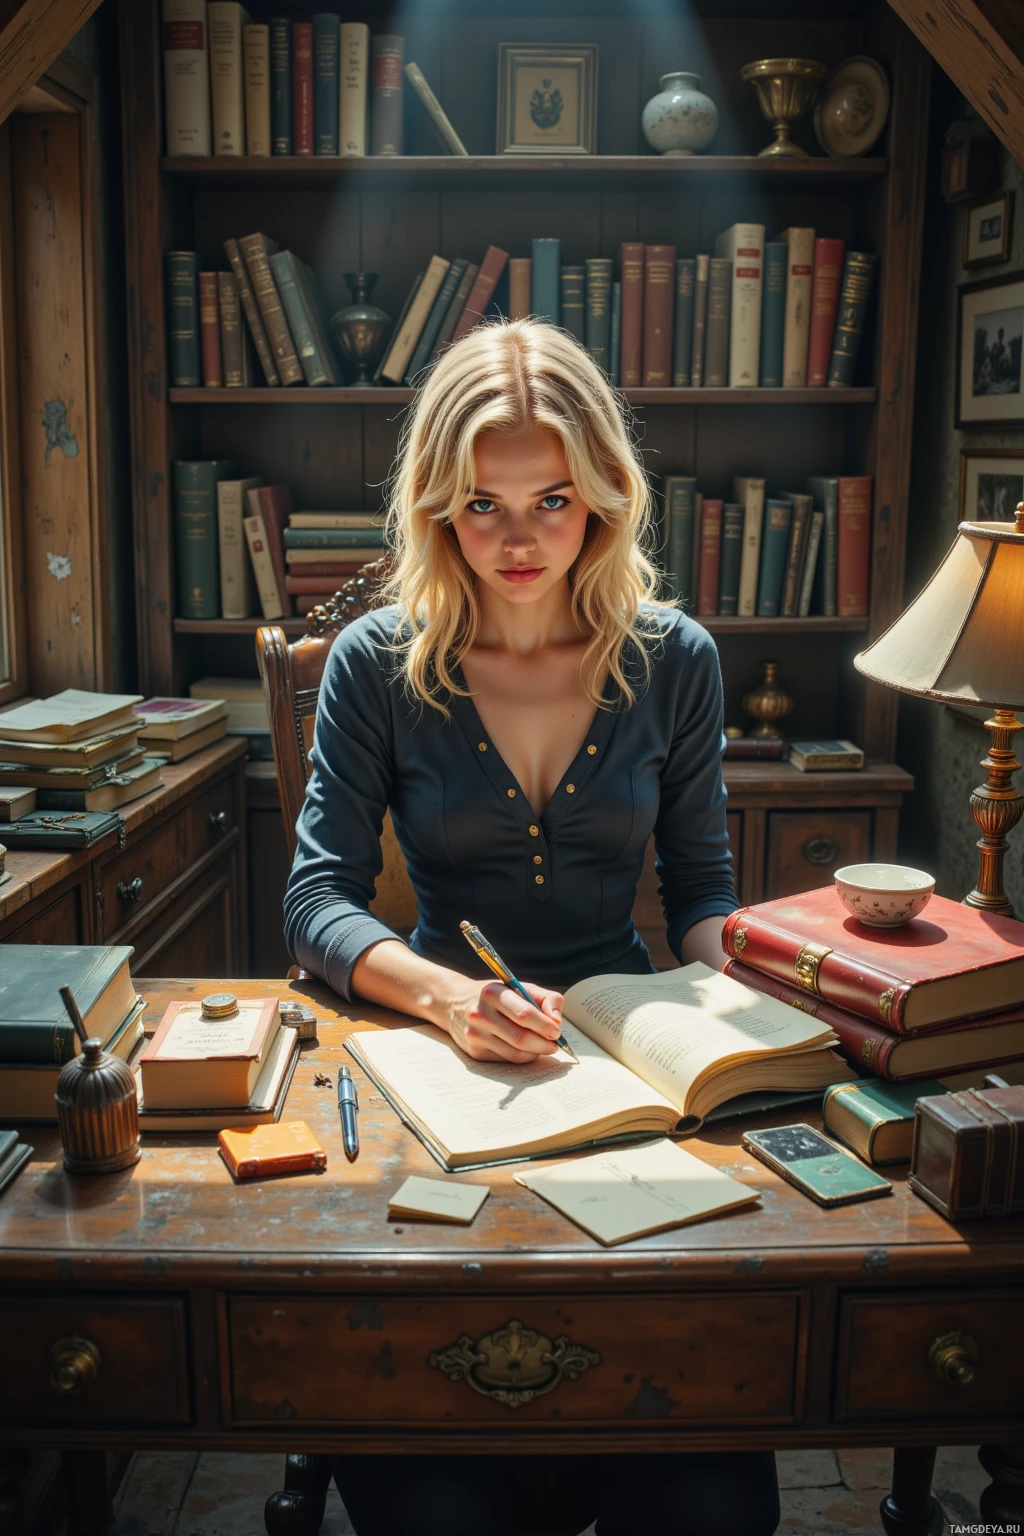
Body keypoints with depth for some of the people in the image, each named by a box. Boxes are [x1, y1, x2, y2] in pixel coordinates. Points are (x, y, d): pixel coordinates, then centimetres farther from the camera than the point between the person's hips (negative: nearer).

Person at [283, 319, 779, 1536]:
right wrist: (444, 994, -24)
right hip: (438, 1050, -1)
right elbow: (319, 899, -6)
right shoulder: (378, 663, -3)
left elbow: (702, 888, 10)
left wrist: (732, 983, -12)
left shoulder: (674, 661, 2)